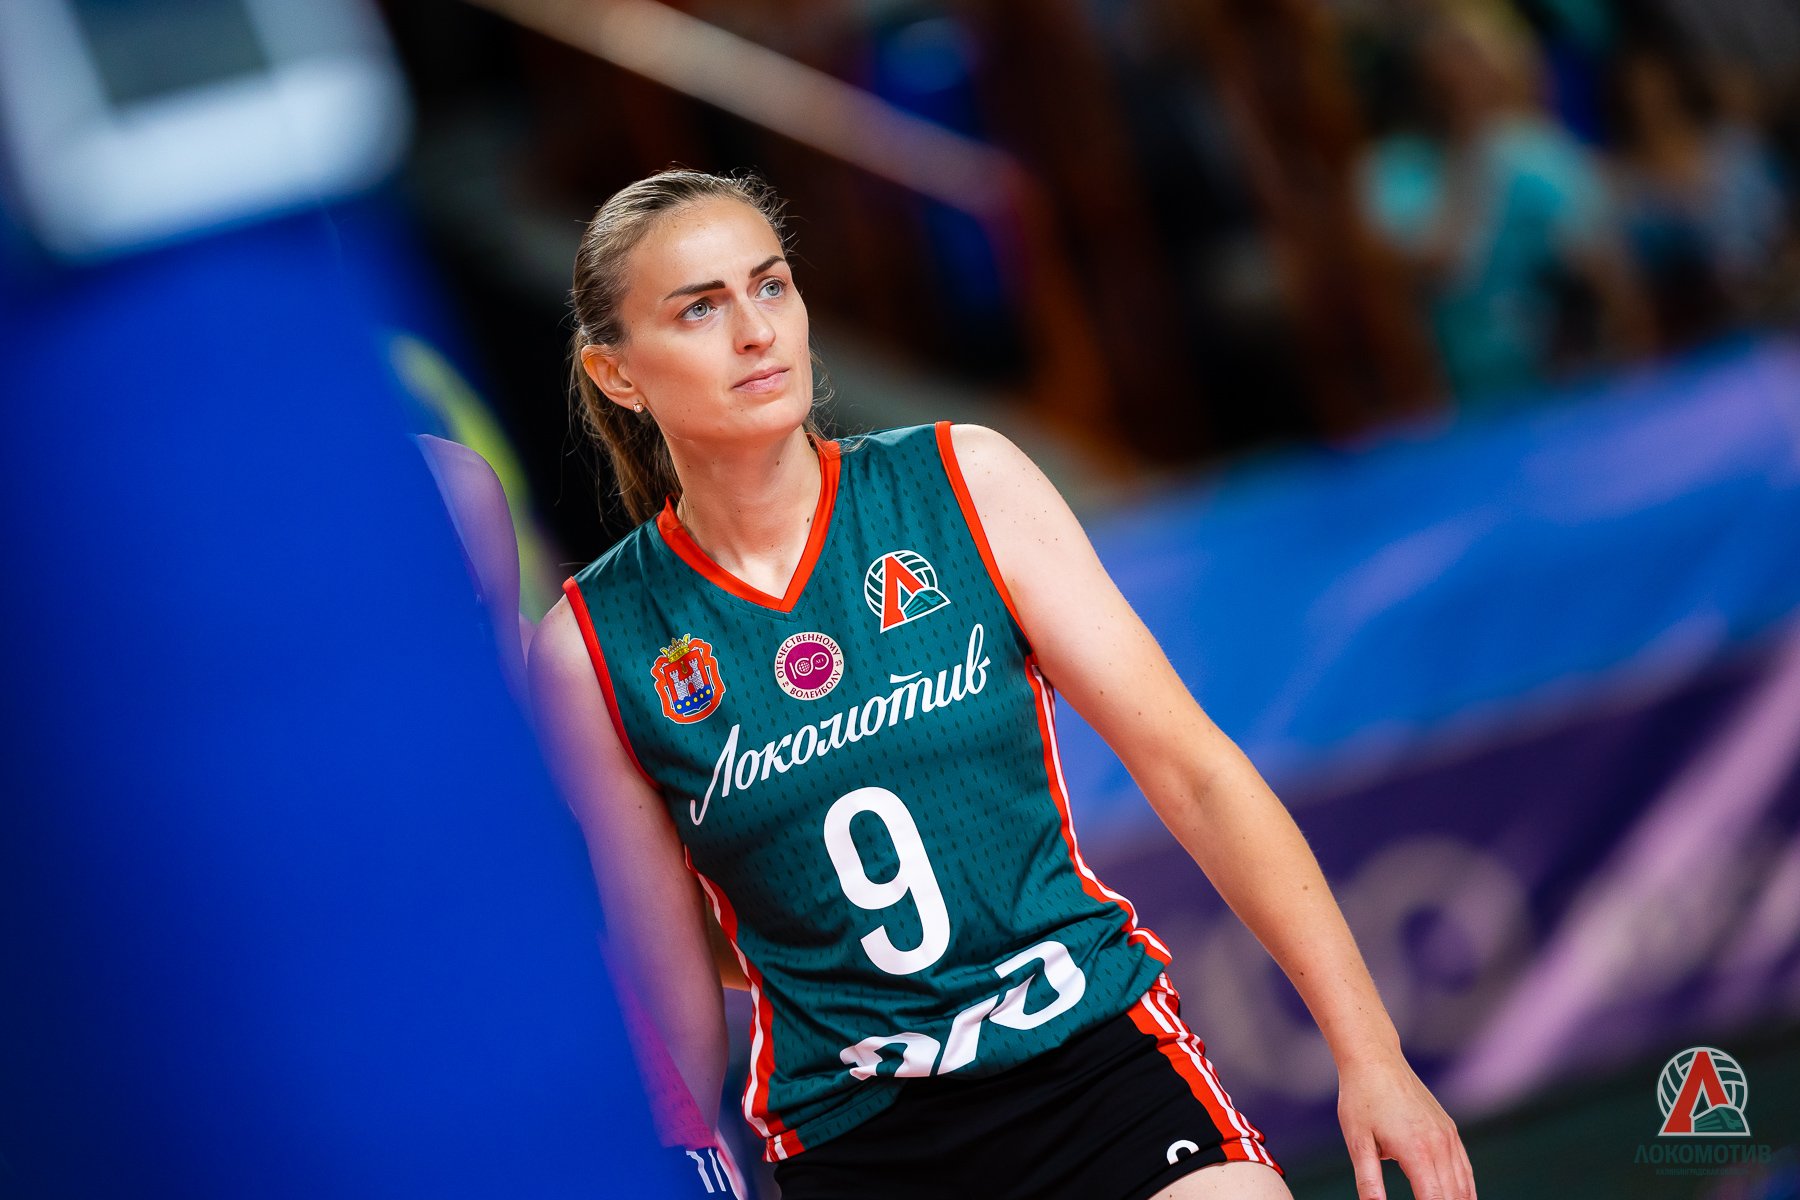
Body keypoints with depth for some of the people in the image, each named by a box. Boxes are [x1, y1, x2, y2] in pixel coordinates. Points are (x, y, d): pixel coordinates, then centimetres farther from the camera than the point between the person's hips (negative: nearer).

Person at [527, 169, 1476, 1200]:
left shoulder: (962, 484, -3)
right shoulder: (591, 647, -3)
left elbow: (1191, 768, -3)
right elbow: (668, 981, 5)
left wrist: (1368, 1050, -8)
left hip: (1101, 1048, 0)